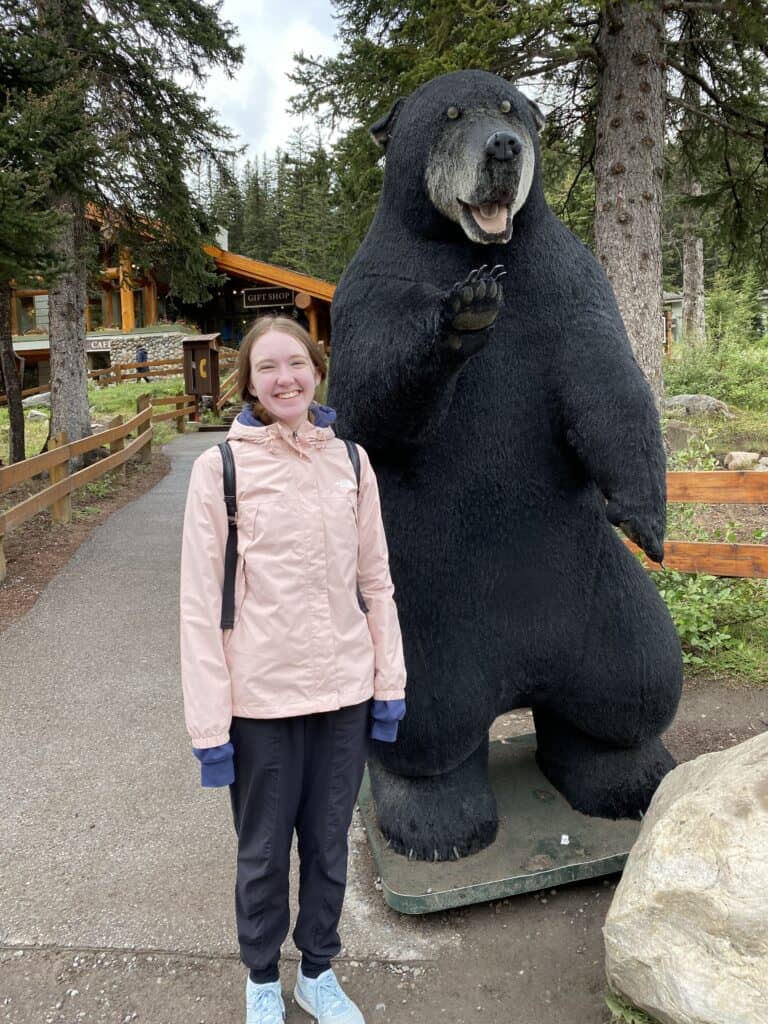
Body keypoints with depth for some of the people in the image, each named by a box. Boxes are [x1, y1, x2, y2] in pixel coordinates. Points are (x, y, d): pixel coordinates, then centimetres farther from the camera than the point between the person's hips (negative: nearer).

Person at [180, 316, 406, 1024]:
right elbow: (202, 604, -9)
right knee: (264, 853, 16)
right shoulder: (220, 468, -9)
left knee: (329, 845, 19)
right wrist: (210, 724, -9)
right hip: (261, 698, -2)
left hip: (344, 690, 3)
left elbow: (376, 581, 5)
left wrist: (389, 683, 4)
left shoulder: (350, 460, 1)